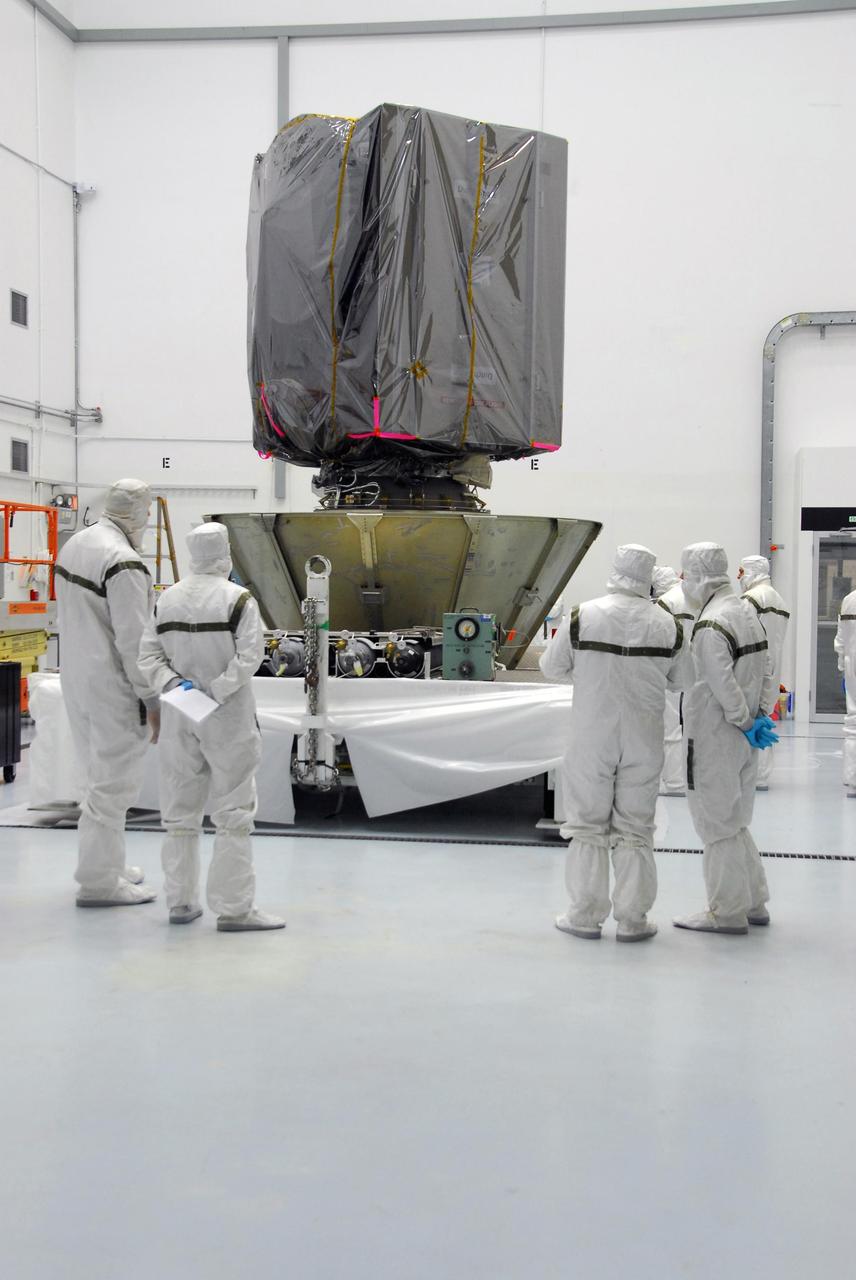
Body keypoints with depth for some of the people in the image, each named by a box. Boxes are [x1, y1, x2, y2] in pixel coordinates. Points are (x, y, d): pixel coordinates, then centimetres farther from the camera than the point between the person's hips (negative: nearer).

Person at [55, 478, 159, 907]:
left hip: (78, 677, 10)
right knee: (113, 782, 0)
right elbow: (133, 641, -21)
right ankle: (99, 881, 7)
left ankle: (104, 866, 32)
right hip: (113, 687, -9)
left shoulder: (74, 544, 8)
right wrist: (152, 699, -15)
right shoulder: (123, 562, -21)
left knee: (100, 776, 20)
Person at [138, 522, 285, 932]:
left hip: (178, 717, 5)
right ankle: (233, 908, 3)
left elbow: (148, 655, 3)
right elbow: (249, 656, -18)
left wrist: (172, 684, -6)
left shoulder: (167, 598, 5)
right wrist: (217, 691, -15)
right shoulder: (238, 599, -10)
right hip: (228, 718, -5)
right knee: (233, 814, 1)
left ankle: (180, 902, 20)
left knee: (180, 811, 13)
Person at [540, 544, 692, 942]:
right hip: (643, 739, 1)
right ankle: (632, 919, 13)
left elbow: (551, 667, -1)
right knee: (635, 827, 9)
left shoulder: (583, 615, -10)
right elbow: (680, 680, 6)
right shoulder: (667, 624, -5)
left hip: (592, 736, -1)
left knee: (588, 823, 9)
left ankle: (585, 915, 14)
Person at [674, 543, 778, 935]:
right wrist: (760, 716, 7)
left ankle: (728, 913, 10)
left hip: (715, 738, -9)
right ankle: (753, 903, 27)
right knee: (735, 822, 19)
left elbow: (723, 685, -24)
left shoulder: (710, 624, -20)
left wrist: (747, 722, -12)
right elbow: (766, 671, 12)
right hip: (743, 740, 9)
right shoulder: (747, 612, 9)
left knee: (718, 825, 2)